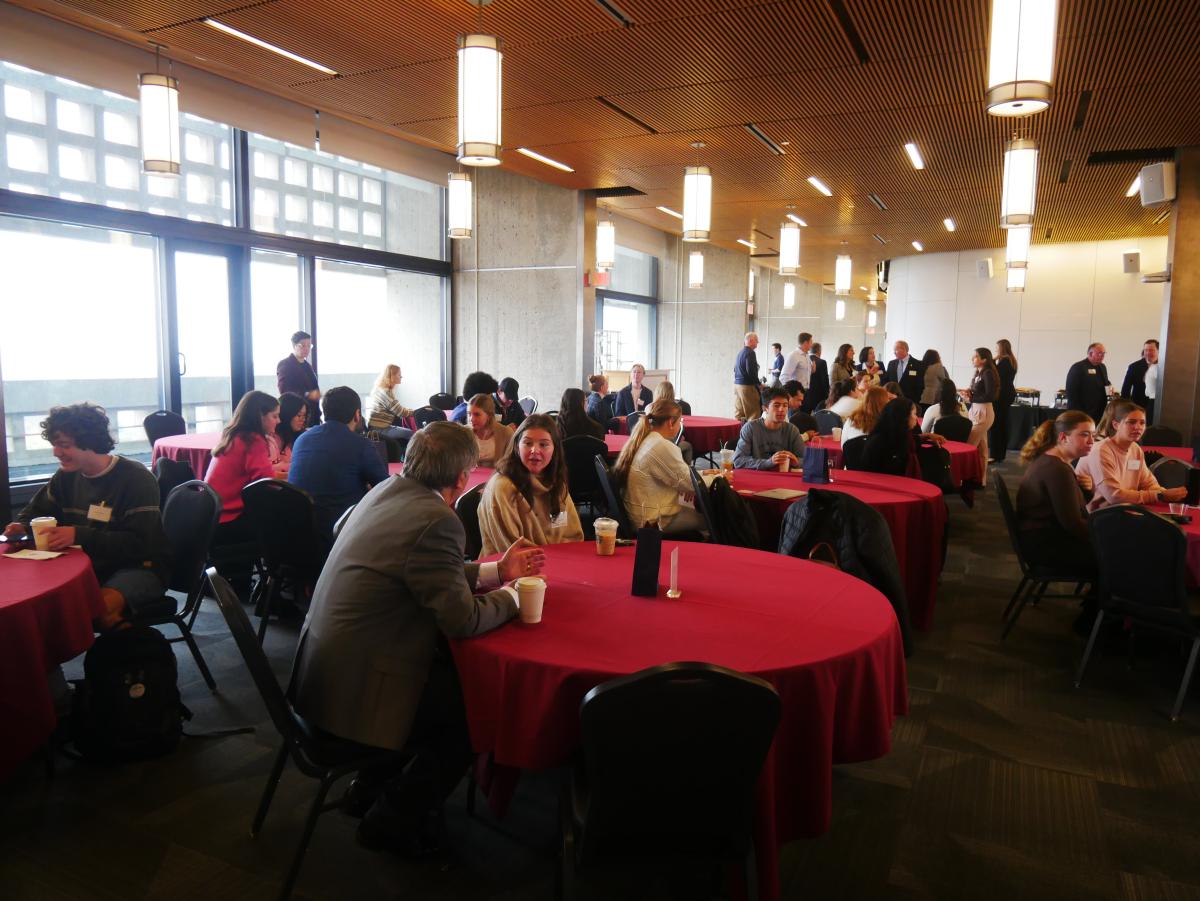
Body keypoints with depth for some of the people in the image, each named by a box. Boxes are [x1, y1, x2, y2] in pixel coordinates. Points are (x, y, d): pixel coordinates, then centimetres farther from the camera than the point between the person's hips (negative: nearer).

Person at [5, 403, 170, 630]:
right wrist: (23, 526, -1)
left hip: (140, 568, -6)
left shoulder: (136, 478, -15)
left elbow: (139, 544, -23)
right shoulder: (67, 475, 7)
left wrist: (79, 535, -32)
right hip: (89, 566, 7)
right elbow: (37, 511, 24)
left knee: (101, 605, -35)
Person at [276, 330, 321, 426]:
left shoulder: (307, 365, 19)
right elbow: (285, 392, -15)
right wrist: (307, 395, -29)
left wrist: (318, 414, 10)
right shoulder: (284, 365, -5)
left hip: (312, 415, 7)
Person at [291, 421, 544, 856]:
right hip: (354, 689, -9)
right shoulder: (436, 521, -24)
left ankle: (374, 782, 33)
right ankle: (393, 820, 15)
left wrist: (497, 570, 17)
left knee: (455, 667, 23)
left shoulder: (387, 490, 4)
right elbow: (463, 620, -22)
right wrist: (511, 596, -3)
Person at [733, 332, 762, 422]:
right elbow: (751, 371, -19)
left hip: (737, 384, 9)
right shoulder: (750, 353, -12)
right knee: (754, 413, -6)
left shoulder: (740, 352, 14)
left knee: (738, 414, 10)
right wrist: (758, 383, -8)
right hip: (747, 385, -9)